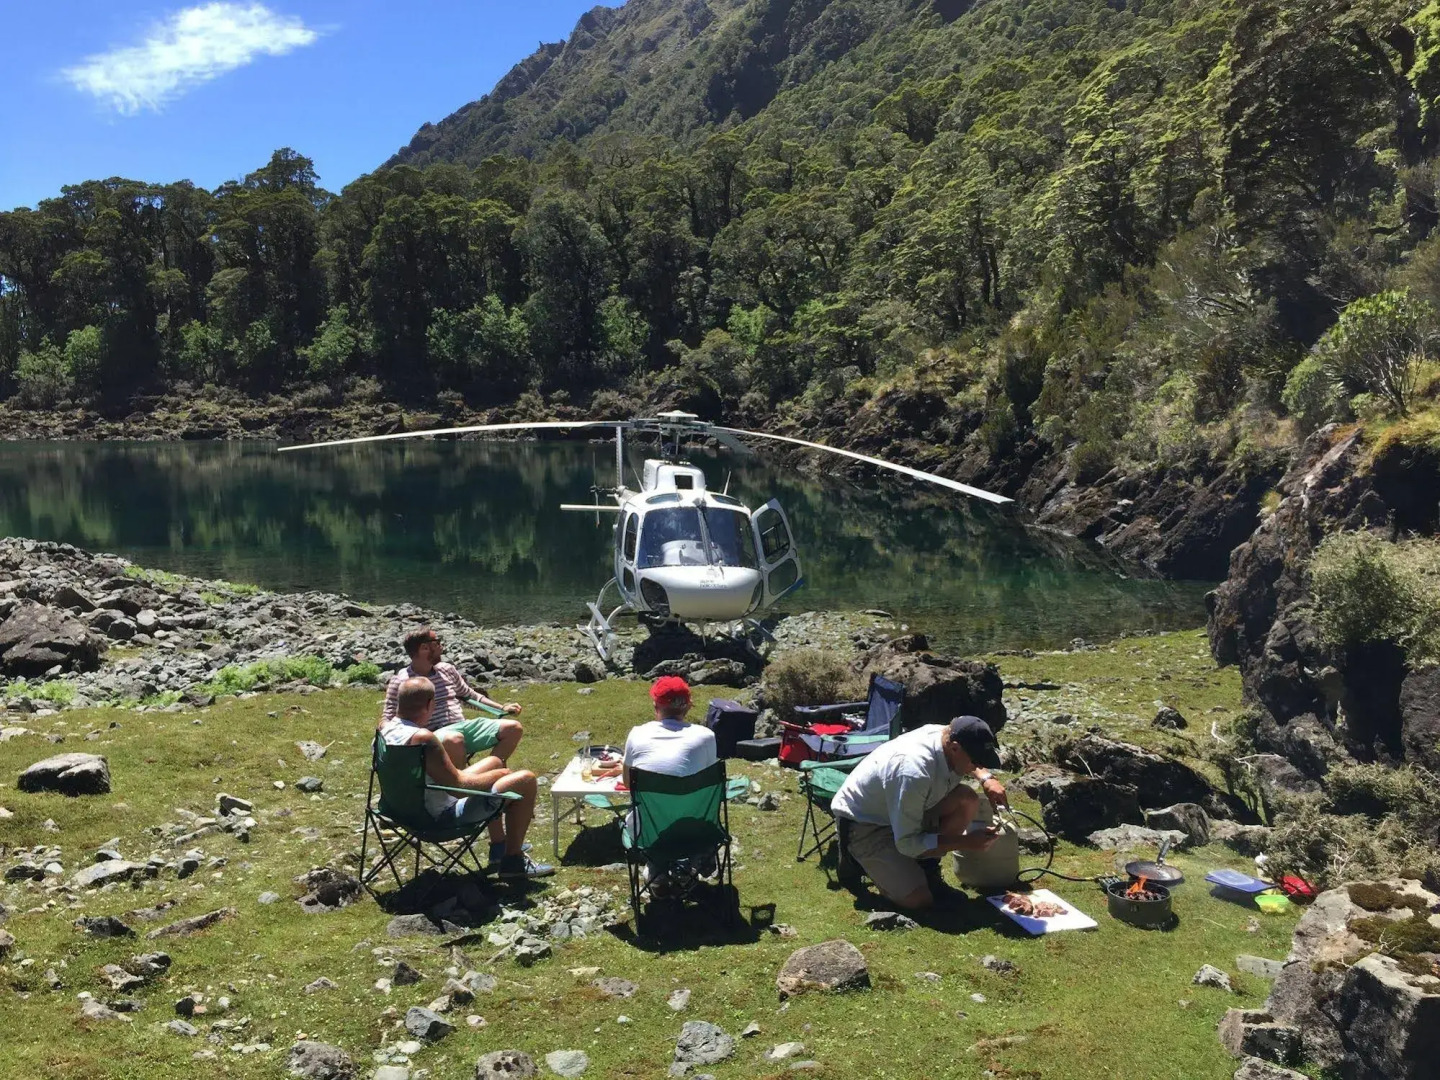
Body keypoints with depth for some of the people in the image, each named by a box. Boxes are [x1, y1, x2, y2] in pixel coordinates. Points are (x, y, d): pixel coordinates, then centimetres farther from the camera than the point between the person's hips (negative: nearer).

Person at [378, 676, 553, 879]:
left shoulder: (385, 727, -4)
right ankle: (513, 860, 8)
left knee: (494, 763, 27)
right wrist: (495, 777, -11)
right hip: (444, 816, -10)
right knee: (525, 780, -7)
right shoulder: (423, 738, -32)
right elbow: (458, 783, -26)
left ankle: (499, 846, 39)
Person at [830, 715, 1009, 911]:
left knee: (967, 799, -13)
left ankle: (926, 868, 6)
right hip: (862, 824, -8)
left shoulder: (949, 736, -15)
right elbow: (907, 843, -28)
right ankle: (858, 860, 6)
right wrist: (967, 842, -26)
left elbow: (969, 764, 15)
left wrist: (986, 779, -6)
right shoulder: (914, 772, -38)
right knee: (919, 900, -19)